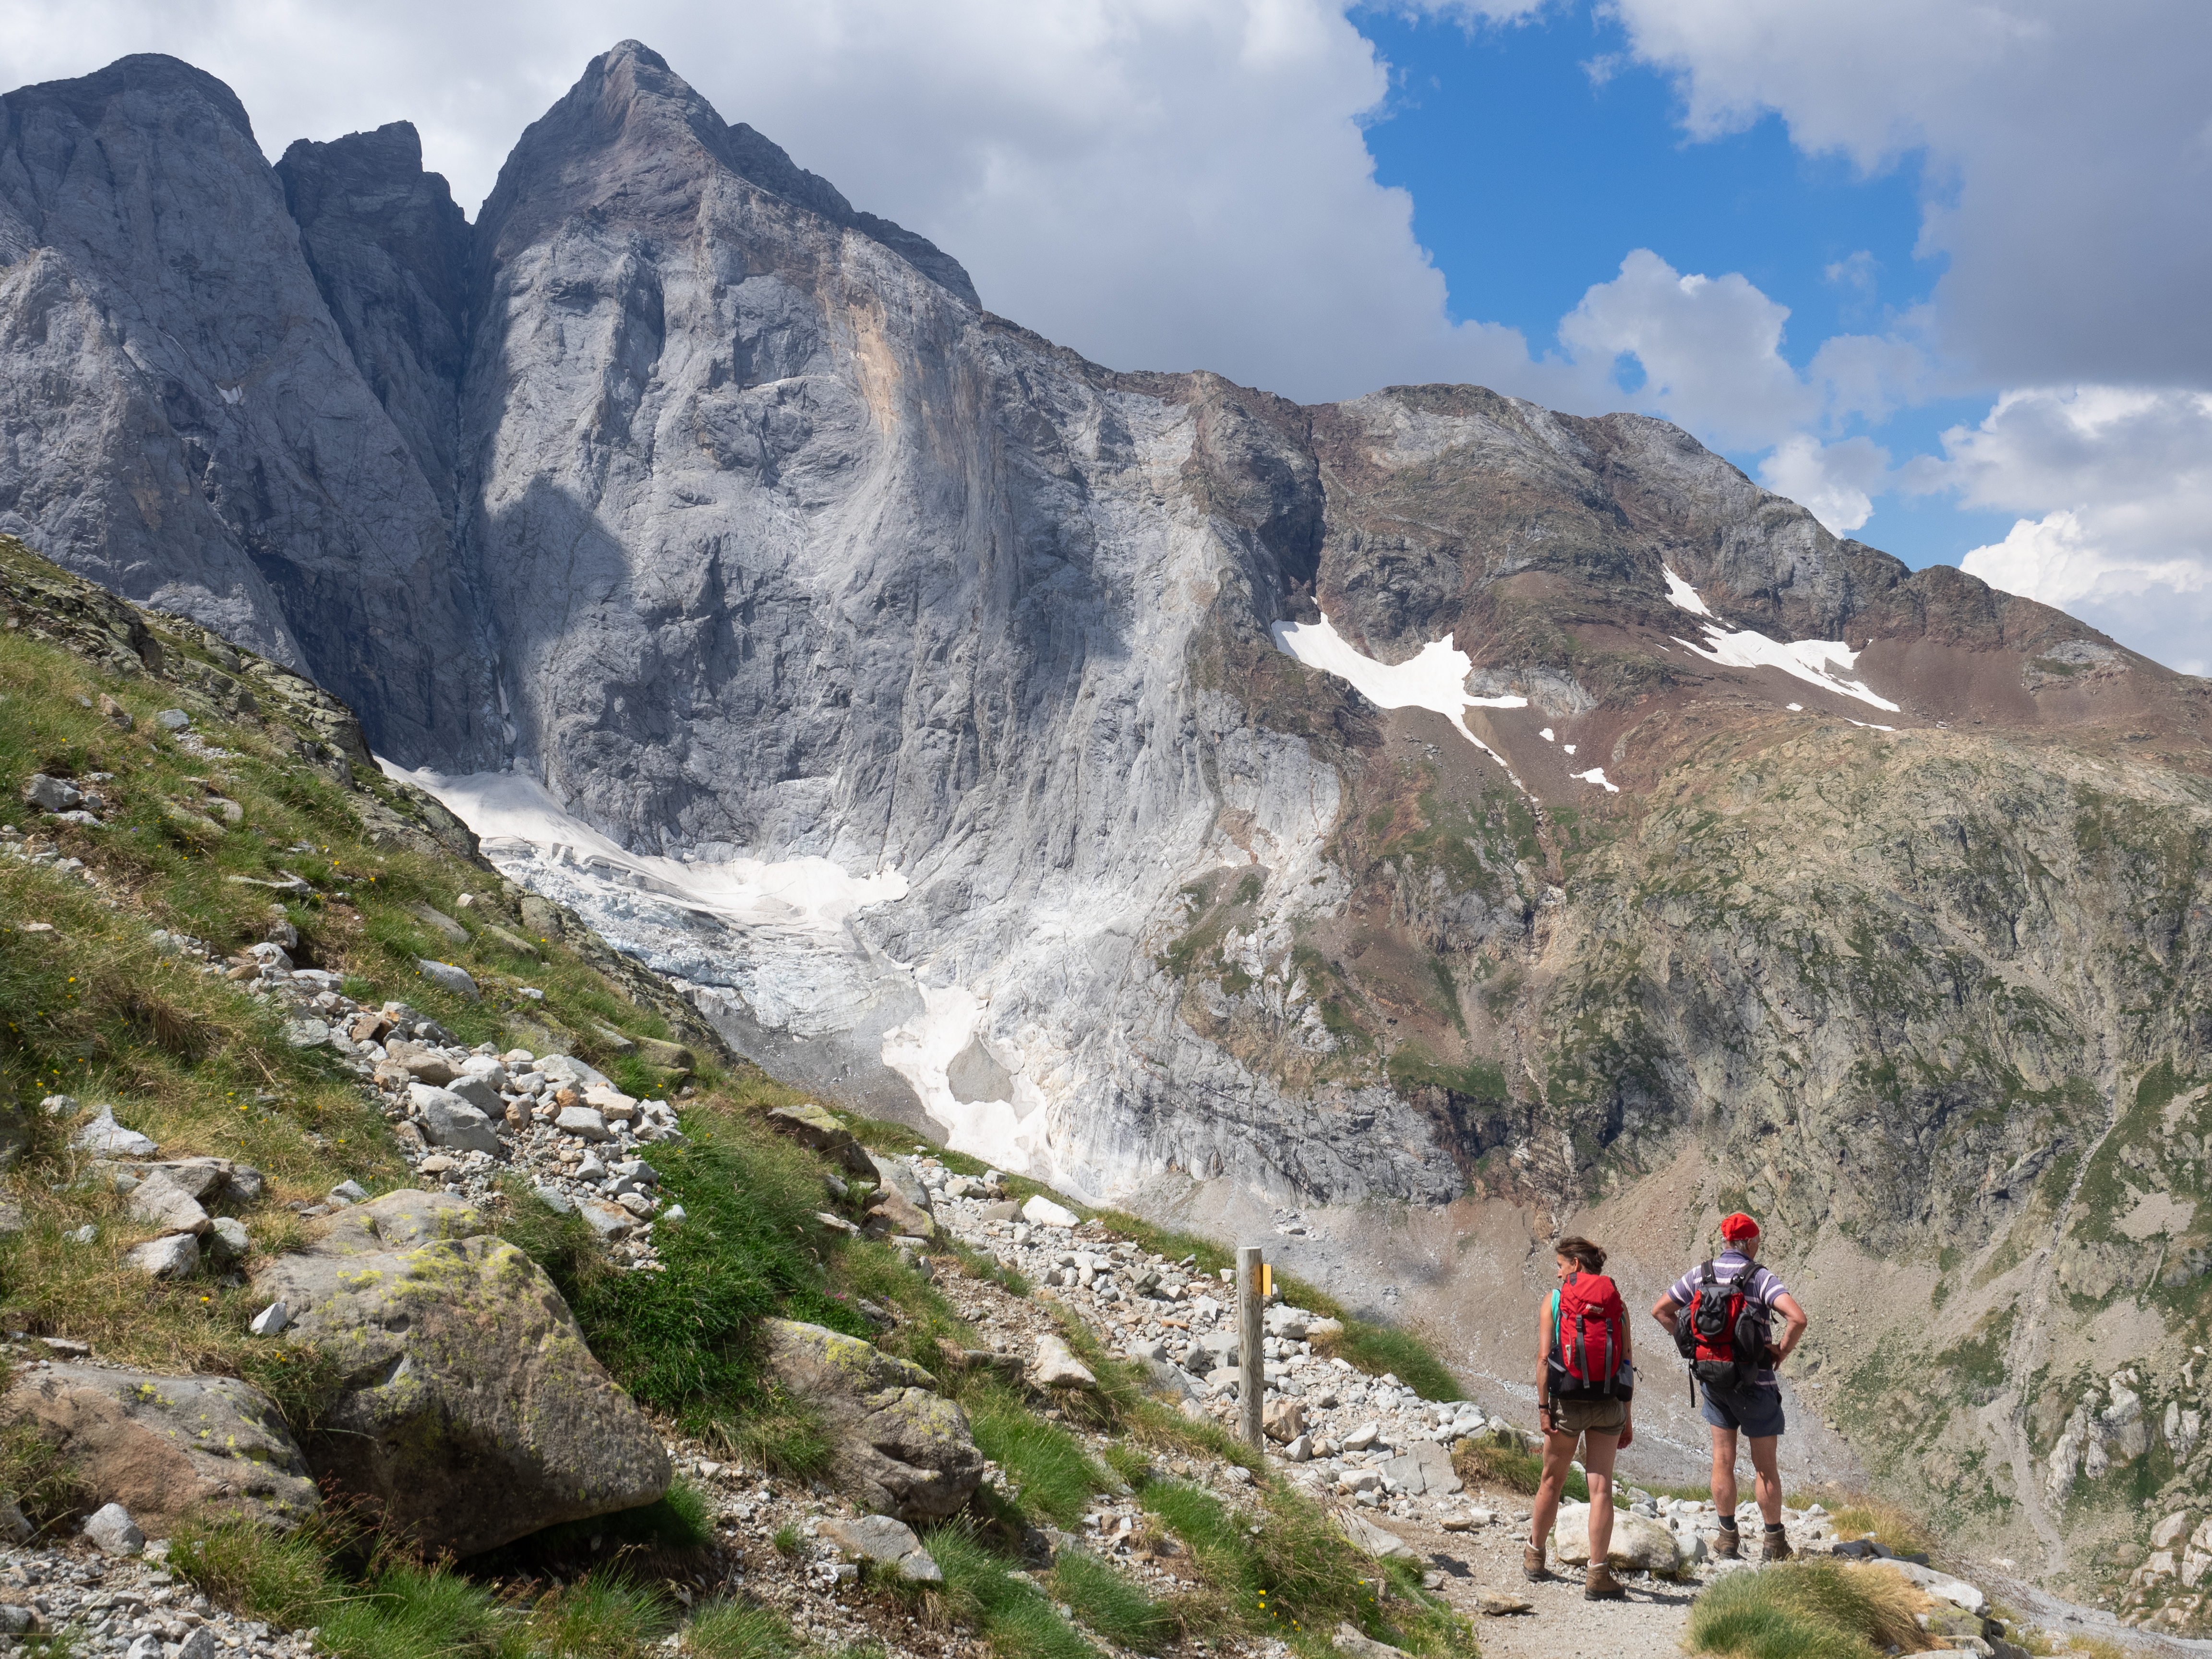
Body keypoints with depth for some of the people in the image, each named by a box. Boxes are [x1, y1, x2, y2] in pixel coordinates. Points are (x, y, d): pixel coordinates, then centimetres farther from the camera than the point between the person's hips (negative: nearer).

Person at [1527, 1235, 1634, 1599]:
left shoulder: (1554, 1299, -1)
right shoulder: (1616, 1302, 6)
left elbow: (1544, 1357, -8)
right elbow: (1627, 1363, 4)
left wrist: (1543, 1407, -7)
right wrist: (1626, 1418, 9)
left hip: (1567, 1401, -1)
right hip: (1608, 1403, 1)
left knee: (1552, 1481, 15)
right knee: (1601, 1487, 3)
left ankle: (1534, 1556, 31)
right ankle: (1597, 1575, -1)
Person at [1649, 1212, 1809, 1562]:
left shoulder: (1700, 1274, 0)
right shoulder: (1761, 1277, -13)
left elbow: (1660, 1310, 5)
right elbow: (1798, 1318, -27)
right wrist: (1782, 1351, -11)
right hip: (1755, 1382, -4)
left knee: (1723, 1460, 12)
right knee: (1765, 1466, 8)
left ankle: (1728, 1540, 18)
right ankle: (1774, 1543, 17)